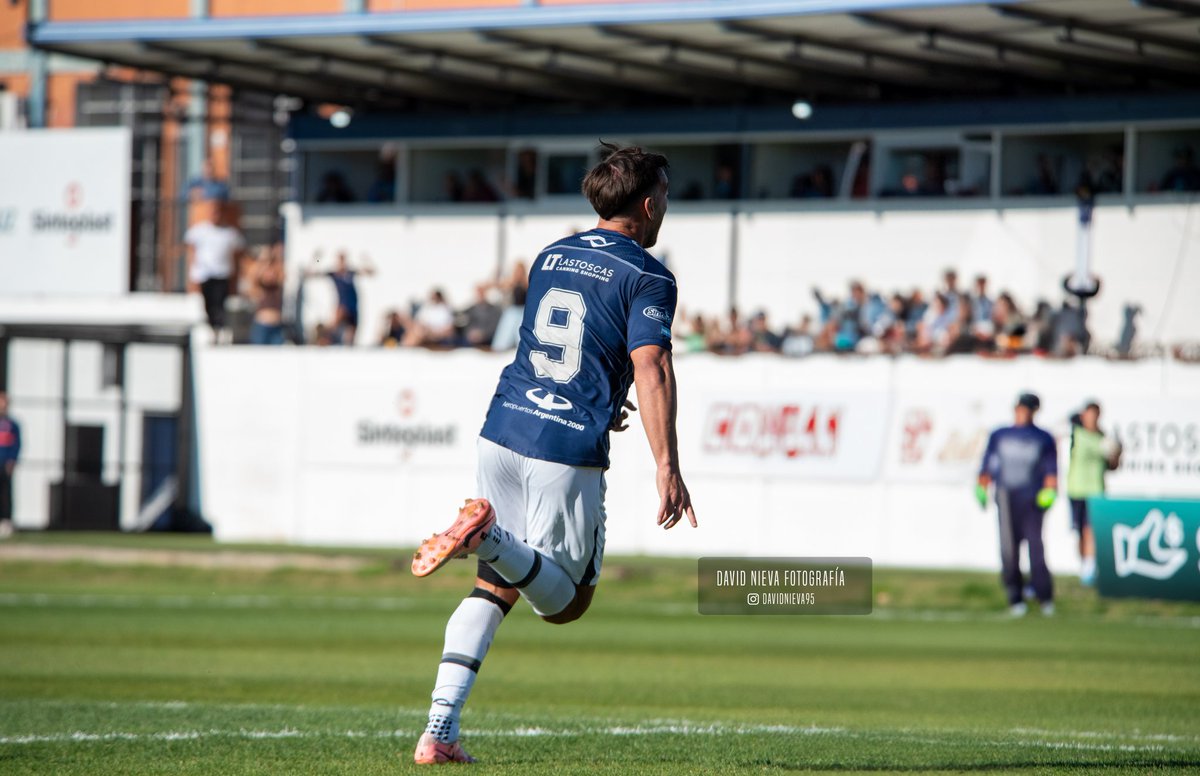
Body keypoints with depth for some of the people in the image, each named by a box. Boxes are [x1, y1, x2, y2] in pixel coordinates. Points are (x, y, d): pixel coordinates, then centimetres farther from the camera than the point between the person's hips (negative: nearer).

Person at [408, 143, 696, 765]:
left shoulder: (549, 258, 16)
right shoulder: (646, 276, -4)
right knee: (565, 600, 5)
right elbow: (651, 370, -15)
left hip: (503, 429, 6)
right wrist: (667, 469, -17)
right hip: (570, 451, -6)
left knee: (496, 585, 13)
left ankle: (439, 730, 0)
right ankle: (488, 534, -25)